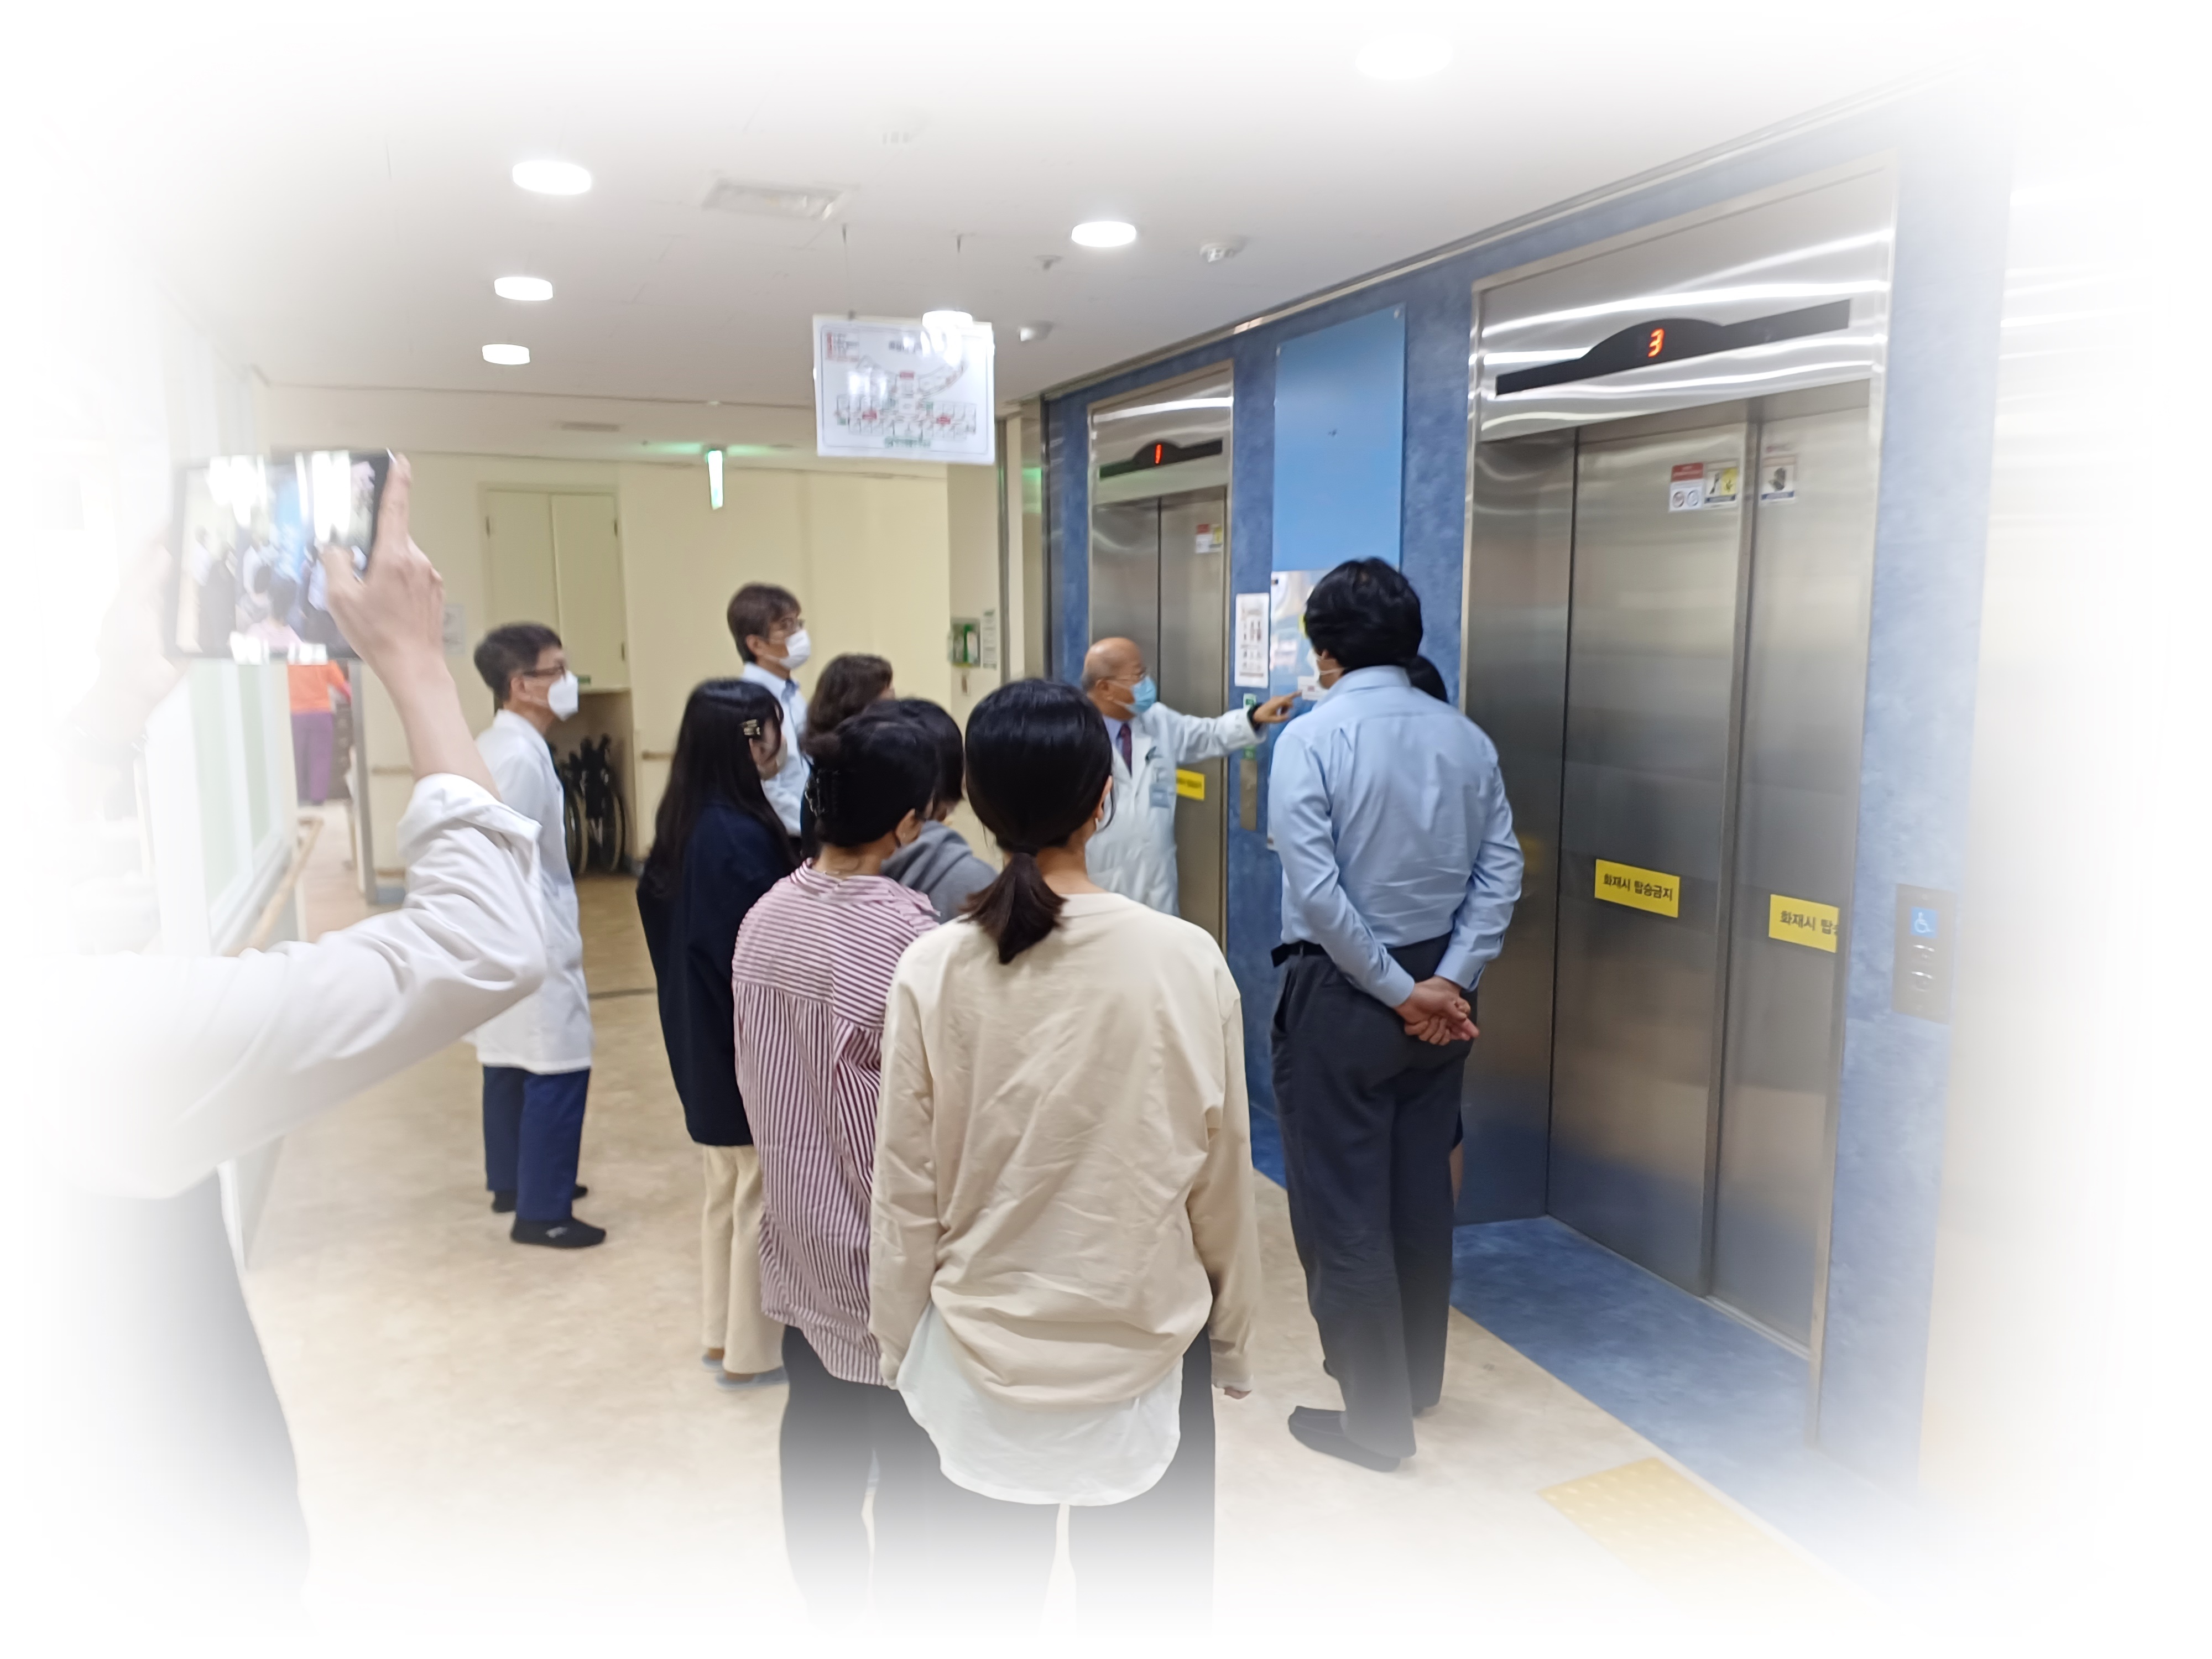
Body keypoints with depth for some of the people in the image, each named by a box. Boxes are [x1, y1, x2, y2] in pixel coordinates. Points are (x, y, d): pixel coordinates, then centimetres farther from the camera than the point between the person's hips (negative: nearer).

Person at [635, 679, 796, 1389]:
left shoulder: (683, 825, 3)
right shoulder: (743, 835, -24)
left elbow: (655, 907, 12)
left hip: (703, 1039, 9)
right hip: (751, 1043, -9)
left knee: (725, 1187, 21)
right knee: (761, 1196, 7)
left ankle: (722, 1331, 33)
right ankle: (753, 1349, 20)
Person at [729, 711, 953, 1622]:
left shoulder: (765, 917, -5)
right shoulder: (907, 935, -25)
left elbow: (752, 1068, 5)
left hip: (799, 1215, 6)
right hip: (884, 1226, -6)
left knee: (815, 1407, 20)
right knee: (906, 1422, 14)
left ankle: (827, 1587, 38)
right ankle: (905, 1594, 32)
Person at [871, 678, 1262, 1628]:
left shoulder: (932, 971, -14)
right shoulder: (1186, 961, -15)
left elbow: (907, 1191, -6)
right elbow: (1222, 1178, -6)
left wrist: (898, 1342, 9)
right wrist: (1232, 1338, 9)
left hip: (982, 1349, 1)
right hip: (1146, 1345, 0)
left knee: (993, 1593, 20)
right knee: (1143, 1600, 18)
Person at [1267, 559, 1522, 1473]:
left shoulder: (1312, 739, -14)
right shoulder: (1466, 737, 2)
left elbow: (1316, 889, -20)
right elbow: (1501, 871, -2)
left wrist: (1402, 993, -13)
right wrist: (1448, 979, -6)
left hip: (1341, 991, -6)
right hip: (1438, 992, 6)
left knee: (1341, 1208, 6)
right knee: (1421, 1193, 19)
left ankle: (1377, 1416, 15)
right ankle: (1416, 1374, 36)